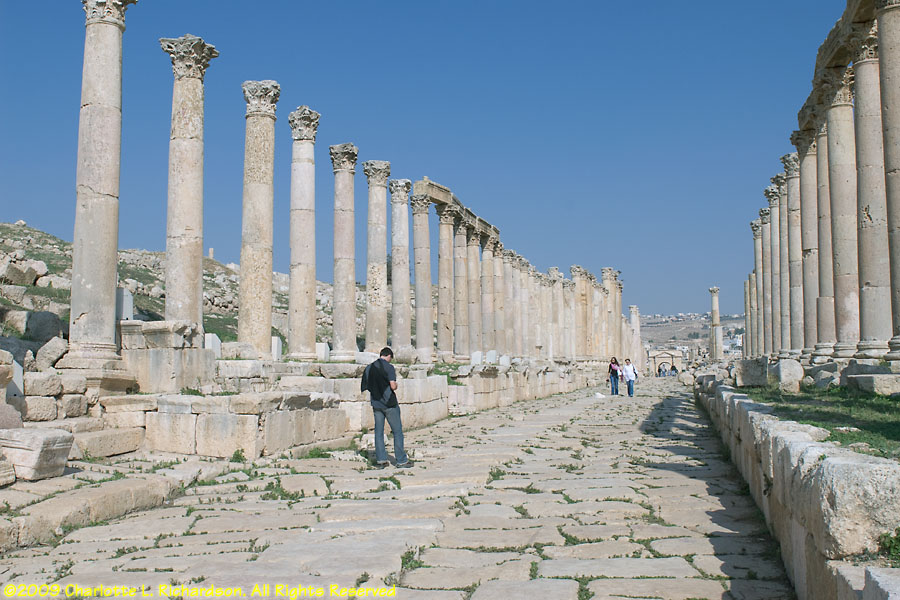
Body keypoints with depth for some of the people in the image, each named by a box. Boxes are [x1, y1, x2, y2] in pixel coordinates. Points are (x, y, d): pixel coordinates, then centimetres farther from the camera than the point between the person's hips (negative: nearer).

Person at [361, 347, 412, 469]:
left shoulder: (369, 368, 7)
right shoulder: (389, 367, -11)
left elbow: (365, 388, 7)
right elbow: (393, 386, -18)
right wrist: (396, 385, 3)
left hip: (376, 403, 5)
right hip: (389, 404, -5)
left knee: (379, 432, 9)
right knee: (397, 431, 3)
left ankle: (381, 460, 10)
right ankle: (401, 460, 5)